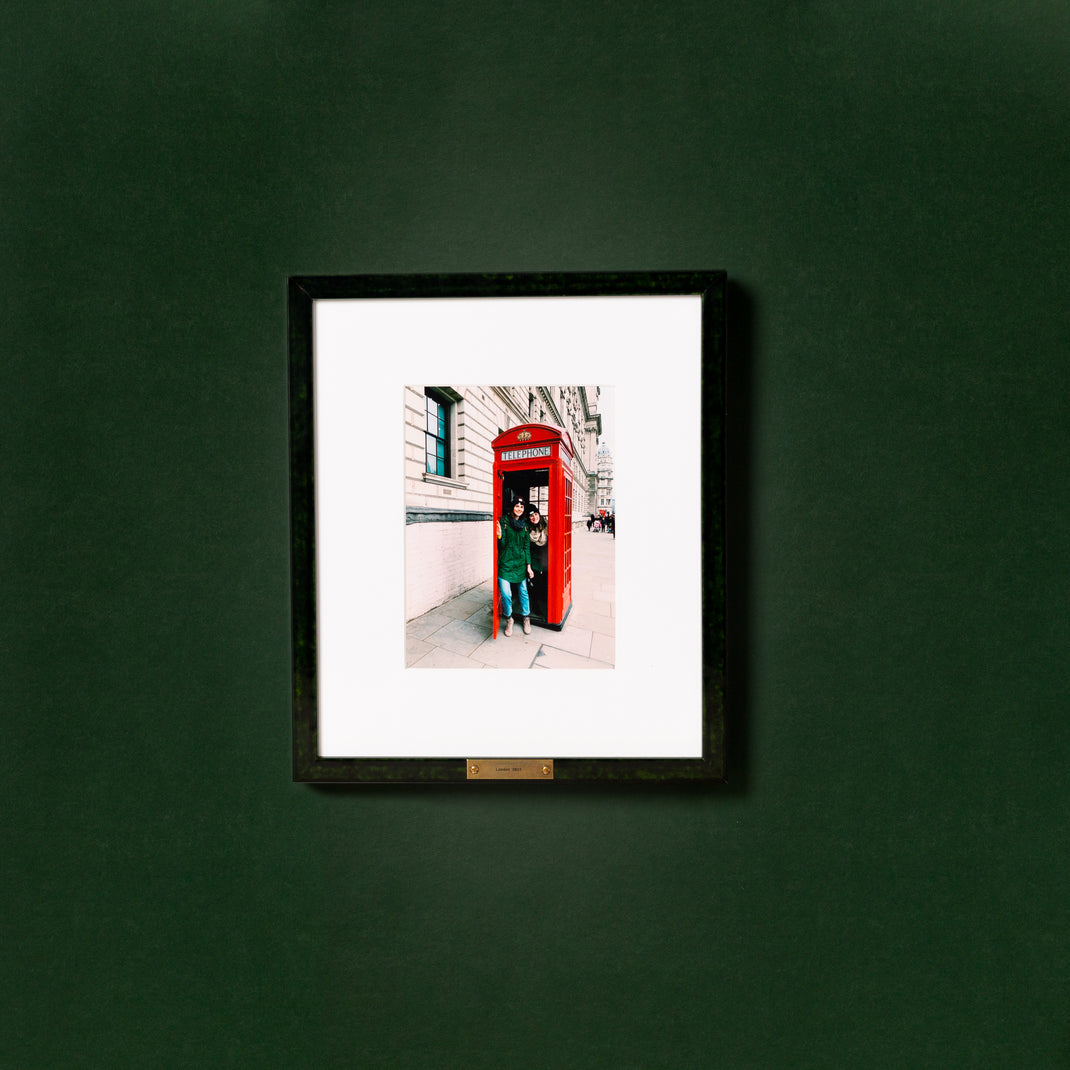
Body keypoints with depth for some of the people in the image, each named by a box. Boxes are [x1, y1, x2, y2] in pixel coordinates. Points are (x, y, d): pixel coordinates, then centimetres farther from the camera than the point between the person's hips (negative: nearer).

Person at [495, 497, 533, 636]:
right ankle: (508, 619, 11)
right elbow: (502, 545, -3)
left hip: (521, 562, 3)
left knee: (524, 591, 8)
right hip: (506, 562, -3)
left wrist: (528, 566, 3)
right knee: (505, 593, -10)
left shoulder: (524, 525, 10)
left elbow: (527, 546, 9)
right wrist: (499, 536, -25)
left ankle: (526, 619, 26)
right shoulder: (504, 522, -1)